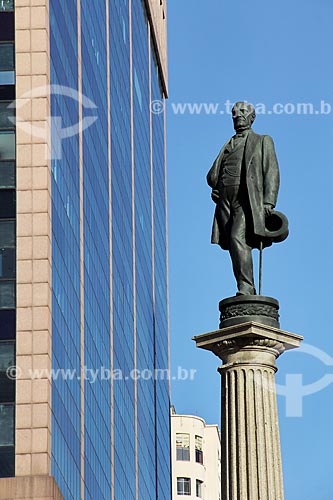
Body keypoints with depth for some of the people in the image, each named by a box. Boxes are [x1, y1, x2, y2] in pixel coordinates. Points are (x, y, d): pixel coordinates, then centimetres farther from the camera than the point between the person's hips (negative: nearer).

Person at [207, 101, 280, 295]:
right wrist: (215, 186, 5)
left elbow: (272, 173, 4)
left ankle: (246, 288, -30)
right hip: (225, 199, 5)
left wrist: (269, 202, -11)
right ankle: (248, 291, -5)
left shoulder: (263, 141, 16)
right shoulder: (228, 146, 30)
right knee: (233, 246, -5)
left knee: (238, 238, -25)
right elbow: (212, 175, 30)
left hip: (247, 198, -5)